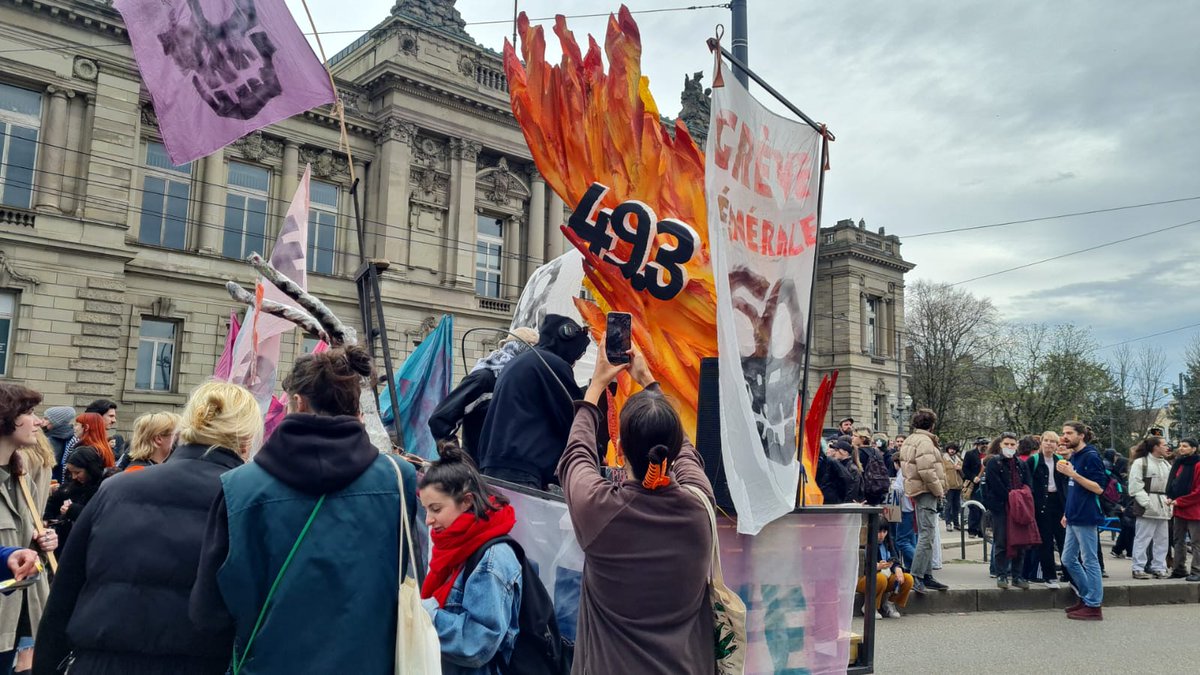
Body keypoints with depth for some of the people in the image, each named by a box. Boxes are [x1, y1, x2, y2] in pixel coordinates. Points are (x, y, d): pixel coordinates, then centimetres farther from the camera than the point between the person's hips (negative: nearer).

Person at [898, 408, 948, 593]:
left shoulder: (909, 441, 17)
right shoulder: (924, 441, -15)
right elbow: (926, 471, -24)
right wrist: (939, 490, -12)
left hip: (916, 489, 11)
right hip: (926, 492, -11)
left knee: (927, 535, 15)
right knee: (927, 535, -10)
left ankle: (927, 576, 20)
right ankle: (917, 577, -10)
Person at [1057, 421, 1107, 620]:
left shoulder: (1091, 456, -12)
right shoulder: (1074, 457, 12)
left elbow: (1098, 488, -18)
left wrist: (1072, 473, -23)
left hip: (1086, 518, -9)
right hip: (1074, 518, 9)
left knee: (1090, 561, -1)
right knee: (1068, 559, 14)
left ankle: (1093, 606, 7)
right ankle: (1086, 597, 27)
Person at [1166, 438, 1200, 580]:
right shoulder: (1178, 464, 12)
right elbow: (1172, 483, 17)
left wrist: (1179, 501, -14)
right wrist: (1170, 498, -1)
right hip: (1179, 510, 8)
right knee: (1178, 540, 11)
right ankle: (1179, 569, 18)